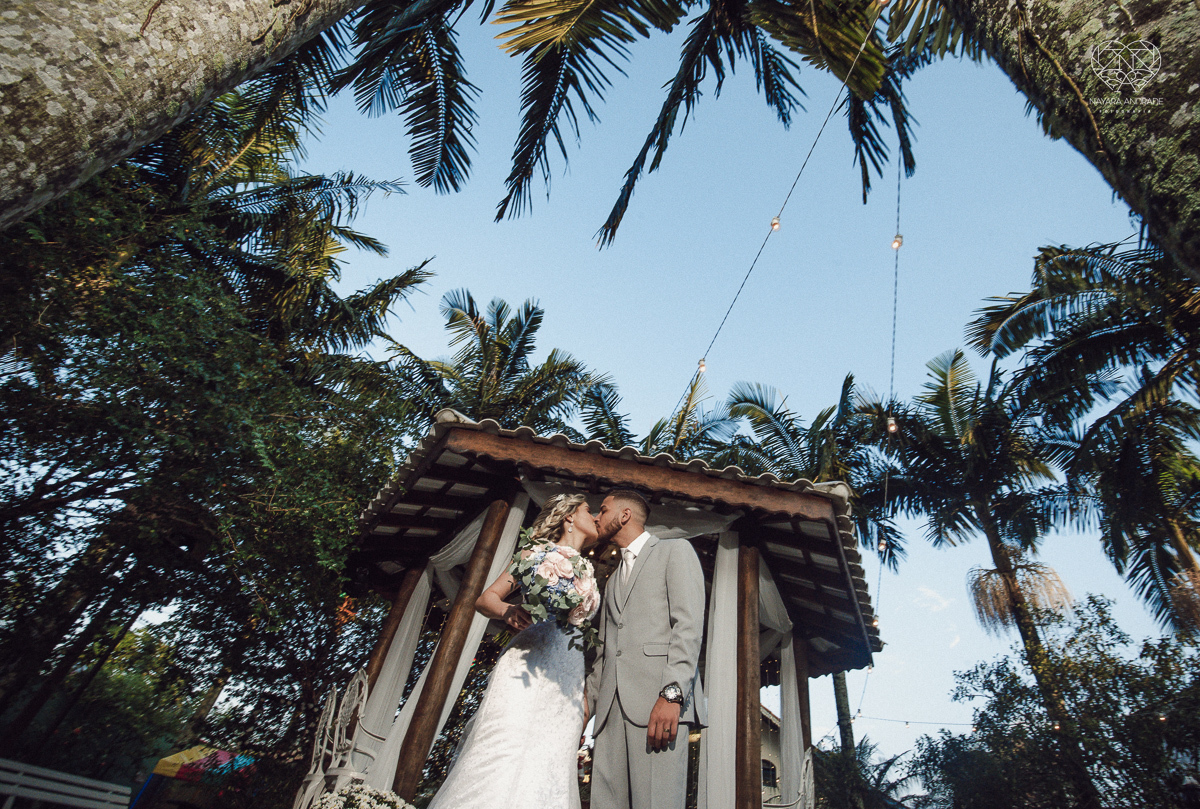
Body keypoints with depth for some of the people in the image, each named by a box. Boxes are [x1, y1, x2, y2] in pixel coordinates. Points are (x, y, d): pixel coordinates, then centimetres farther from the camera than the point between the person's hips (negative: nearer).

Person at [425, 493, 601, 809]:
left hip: (567, 683, 5)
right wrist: (507, 611, -19)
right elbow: (484, 599, 5)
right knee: (503, 762, -19)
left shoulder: (588, 575, 26)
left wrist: (585, 699, 13)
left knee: (548, 776, -4)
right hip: (527, 672, -5)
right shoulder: (540, 553, 11)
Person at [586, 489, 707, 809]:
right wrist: (586, 703, 14)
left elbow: (689, 624, -7)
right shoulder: (613, 579, 30)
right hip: (612, 707, 7)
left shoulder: (675, 551, 7)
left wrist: (672, 693, -18)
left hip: (659, 699, -6)